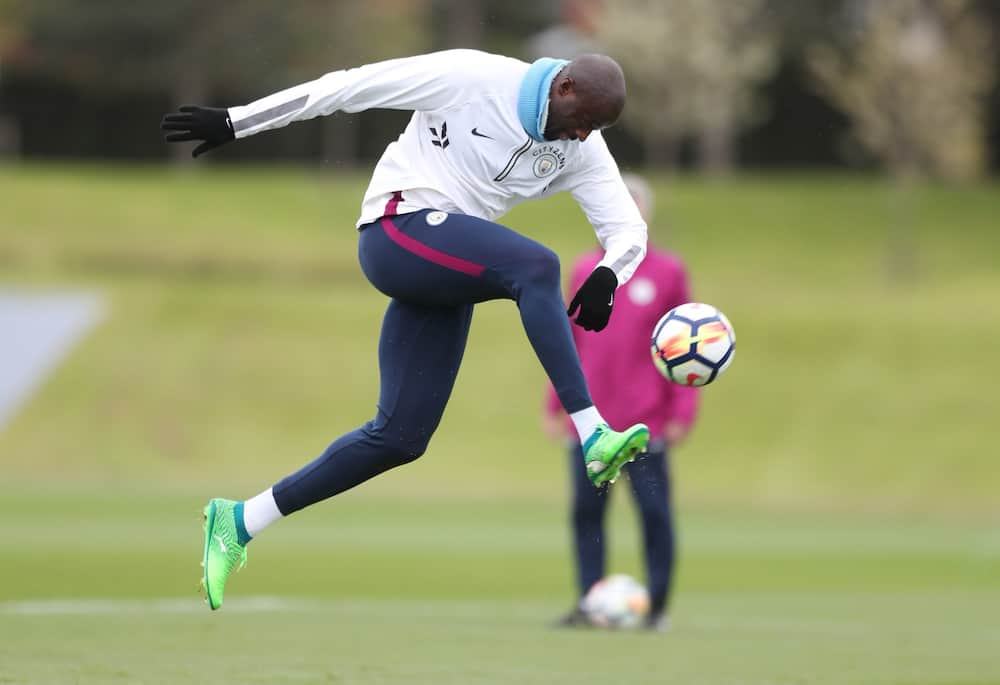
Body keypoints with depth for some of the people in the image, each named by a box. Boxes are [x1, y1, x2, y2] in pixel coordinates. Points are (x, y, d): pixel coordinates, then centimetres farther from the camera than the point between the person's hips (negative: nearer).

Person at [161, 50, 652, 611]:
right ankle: (593, 437, -37)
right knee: (537, 266, -30)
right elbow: (351, 86, -9)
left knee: (401, 438, 0)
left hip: (451, 276, 7)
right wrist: (235, 123, -10)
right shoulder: (474, 79, -11)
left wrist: (608, 274, -21)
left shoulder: (582, 150, 5)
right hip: (398, 228, -7)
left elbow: (629, 228, 4)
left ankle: (240, 522, 11)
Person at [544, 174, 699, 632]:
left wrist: (682, 412, -5)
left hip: (645, 422, -4)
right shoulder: (584, 270, 10)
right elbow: (569, 341, 15)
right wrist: (556, 404, 11)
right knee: (586, 511, 4)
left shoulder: (667, 272, 0)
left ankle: (657, 606, 4)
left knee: (654, 511, -3)